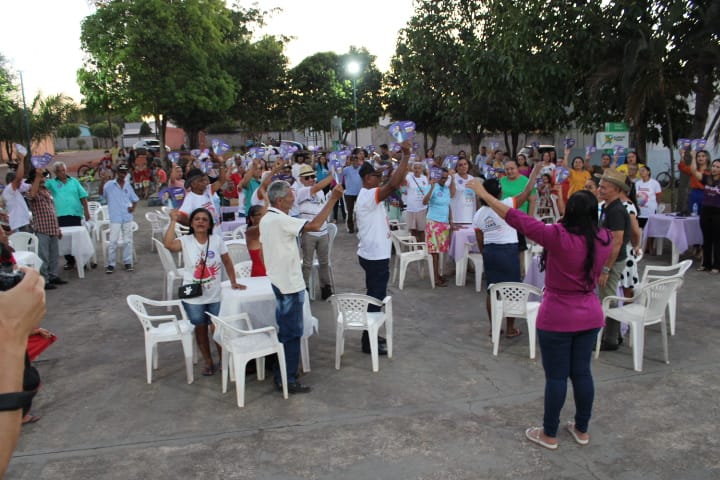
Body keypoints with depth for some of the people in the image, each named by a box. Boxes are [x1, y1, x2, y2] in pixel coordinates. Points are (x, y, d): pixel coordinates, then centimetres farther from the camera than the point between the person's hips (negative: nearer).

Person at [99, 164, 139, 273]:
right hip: (115, 218, -3)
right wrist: (102, 182, -36)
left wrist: (133, 208, -1)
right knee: (113, 242, -3)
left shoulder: (128, 186, 9)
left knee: (128, 241, 8)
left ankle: (127, 262, 16)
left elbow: (135, 199, 18)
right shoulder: (110, 184, -3)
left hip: (127, 218, 4)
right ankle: (110, 264, 4)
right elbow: (101, 193, -20)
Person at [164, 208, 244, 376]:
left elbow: (227, 262, 5)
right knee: (201, 329, 13)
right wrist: (173, 221, -26)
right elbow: (168, 244, -31)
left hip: (215, 296, 0)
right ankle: (208, 363, 31)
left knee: (218, 329, 8)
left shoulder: (217, 240, -5)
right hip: (193, 297, 0)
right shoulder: (185, 241, -10)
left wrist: (234, 282, 3)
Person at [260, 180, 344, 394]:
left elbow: (265, 250, 16)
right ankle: (288, 380, 7)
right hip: (290, 284, -10)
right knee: (292, 333, -1)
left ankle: (282, 374, 28)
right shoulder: (280, 220, -22)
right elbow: (314, 225, -32)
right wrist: (333, 198, -27)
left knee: (285, 330, 19)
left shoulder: (266, 219, 9)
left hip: (279, 281, 10)